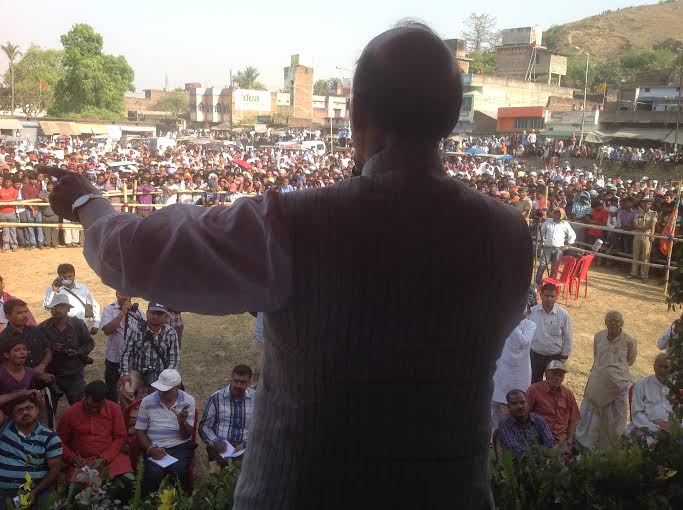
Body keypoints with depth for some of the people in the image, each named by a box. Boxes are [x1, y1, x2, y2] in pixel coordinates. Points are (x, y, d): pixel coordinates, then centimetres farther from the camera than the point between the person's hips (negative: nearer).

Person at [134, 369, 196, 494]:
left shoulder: (188, 401, -2)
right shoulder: (147, 401, 0)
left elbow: (186, 435, -3)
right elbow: (140, 431, 5)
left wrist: (182, 422, -25)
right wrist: (150, 449, -13)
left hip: (180, 446, 0)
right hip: (155, 447, 1)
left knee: (178, 471, -29)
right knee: (154, 473, -29)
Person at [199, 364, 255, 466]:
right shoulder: (216, 398, 3)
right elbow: (204, 426, 7)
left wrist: (245, 444, -12)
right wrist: (215, 442, -12)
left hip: (245, 447, 1)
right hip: (220, 447, -1)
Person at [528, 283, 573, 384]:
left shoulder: (563, 314, -13)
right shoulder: (532, 311, -10)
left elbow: (568, 338, -4)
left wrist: (563, 357, -2)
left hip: (555, 357, -1)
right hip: (535, 356, 1)